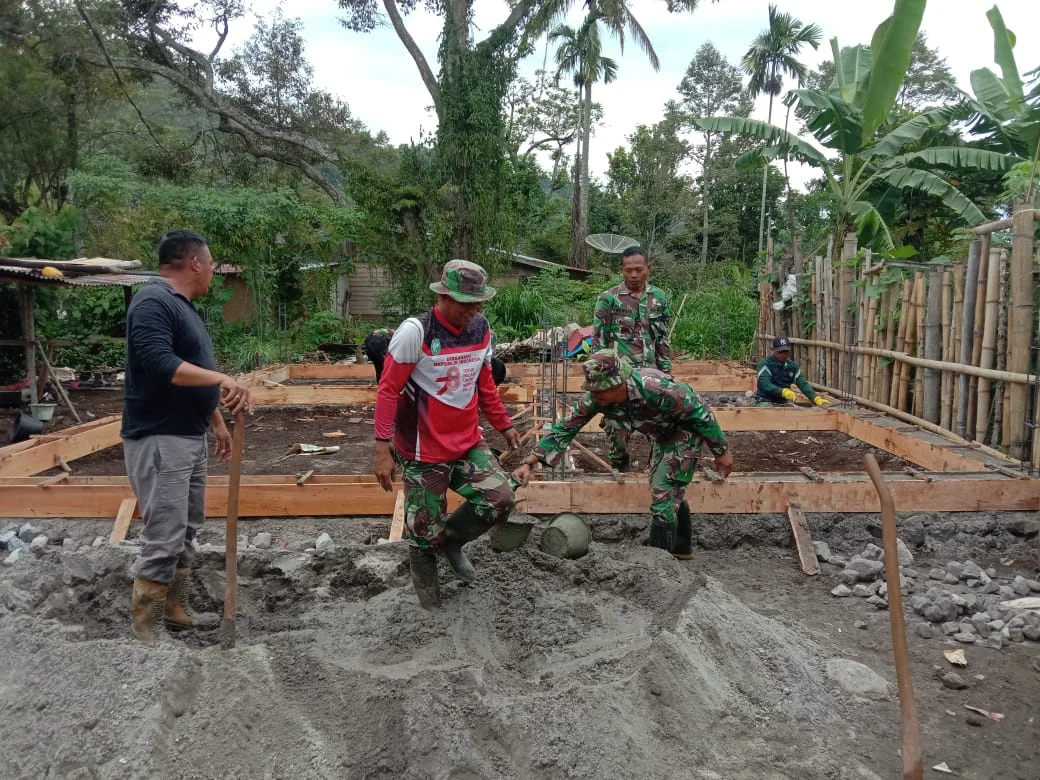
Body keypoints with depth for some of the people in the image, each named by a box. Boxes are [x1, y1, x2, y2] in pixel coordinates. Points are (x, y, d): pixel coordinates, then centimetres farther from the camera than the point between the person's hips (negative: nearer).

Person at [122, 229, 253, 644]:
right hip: (159, 441, -10)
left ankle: (173, 609, 27)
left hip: (190, 438, 10)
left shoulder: (184, 306, 17)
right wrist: (223, 379, -29)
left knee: (187, 531, 15)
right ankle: (145, 628, 4)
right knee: (164, 538, -7)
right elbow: (161, 365, -28)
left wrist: (217, 423, 23)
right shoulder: (153, 301, -14)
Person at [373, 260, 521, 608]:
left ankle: (451, 540, 21)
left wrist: (504, 425, 18)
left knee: (500, 498, -7)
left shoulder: (481, 329, 1)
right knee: (425, 528, 5)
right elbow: (388, 391, -16)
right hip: (423, 451, -5)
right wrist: (382, 448, -20)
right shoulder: (415, 331, -18)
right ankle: (426, 587, 35)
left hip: (468, 443, 5)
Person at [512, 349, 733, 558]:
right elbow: (565, 429, -16)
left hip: (687, 430, -7)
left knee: (664, 490, -13)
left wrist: (722, 451, -17)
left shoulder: (655, 388, -40)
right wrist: (529, 463, -24)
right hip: (662, 434, 7)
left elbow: (700, 411, -27)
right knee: (670, 491, 19)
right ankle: (681, 548, 39)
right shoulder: (596, 398, -23)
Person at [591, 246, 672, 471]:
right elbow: (598, 340, -3)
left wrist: (666, 372, 9)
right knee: (617, 424, 3)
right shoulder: (609, 298, -5)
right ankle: (620, 468, 20)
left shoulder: (659, 298, 7)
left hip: (650, 373, 3)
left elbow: (663, 339, 12)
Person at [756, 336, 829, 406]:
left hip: (782, 403, 5)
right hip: (764, 402, -5)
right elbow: (764, 385, -24)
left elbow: (803, 384, 1)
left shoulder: (792, 366, 8)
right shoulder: (765, 364, -10)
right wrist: (783, 391, -39)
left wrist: (816, 398, -16)